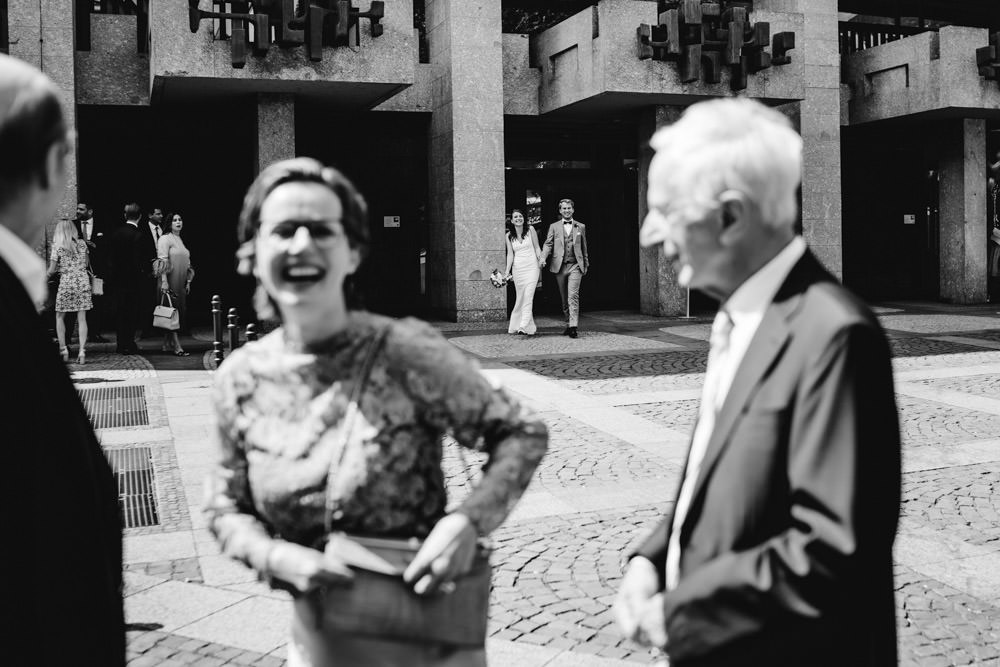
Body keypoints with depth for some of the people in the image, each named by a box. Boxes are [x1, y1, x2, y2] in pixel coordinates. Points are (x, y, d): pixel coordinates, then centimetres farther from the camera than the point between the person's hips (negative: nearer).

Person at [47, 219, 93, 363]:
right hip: (83, 281, 2)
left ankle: (63, 349, 7)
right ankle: (82, 351, -5)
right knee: (82, 318, 2)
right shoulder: (82, 243, 4)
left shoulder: (57, 246, -4)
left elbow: (51, 270, -3)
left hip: (66, 282, -2)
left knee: (60, 317, 13)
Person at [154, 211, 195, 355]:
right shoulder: (165, 239, -7)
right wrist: (164, 281, -22)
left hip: (180, 283, 8)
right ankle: (176, 346, -11)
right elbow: (162, 261, -15)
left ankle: (167, 345, 14)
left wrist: (188, 281, 17)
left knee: (180, 312, 7)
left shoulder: (180, 240, 18)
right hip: (169, 282, -8)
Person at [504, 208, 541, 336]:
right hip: (517, 268, 2)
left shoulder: (530, 230, 2)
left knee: (528, 297, -13)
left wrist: (541, 263, -1)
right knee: (520, 298, 5)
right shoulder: (509, 236, 6)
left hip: (531, 267, -2)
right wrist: (507, 270, -8)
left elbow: (537, 248, 6)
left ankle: (524, 327, -19)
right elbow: (510, 254, 4)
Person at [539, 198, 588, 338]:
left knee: (573, 295, -14)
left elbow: (584, 247, 16)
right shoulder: (554, 227, 10)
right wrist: (543, 258, -15)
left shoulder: (580, 227, 11)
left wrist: (586, 264, 18)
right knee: (564, 298, 9)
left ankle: (573, 326, -18)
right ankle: (568, 323, 23)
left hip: (575, 266, -1)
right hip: (559, 266, 1)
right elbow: (548, 244, 2)